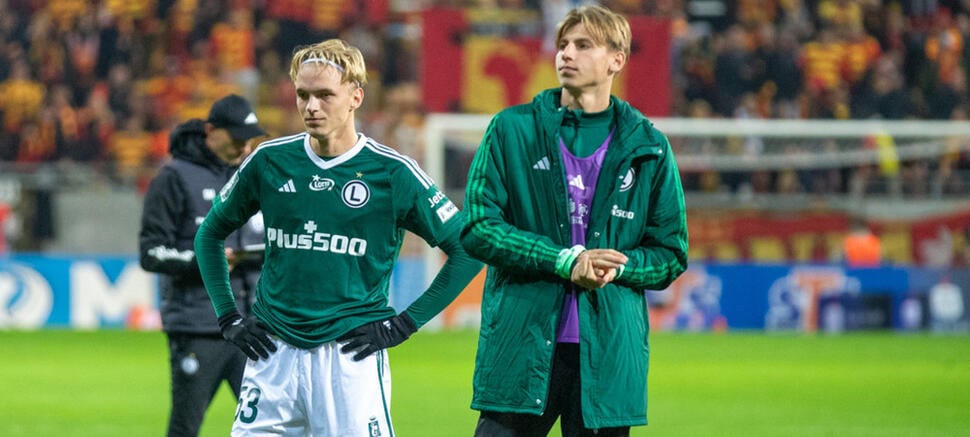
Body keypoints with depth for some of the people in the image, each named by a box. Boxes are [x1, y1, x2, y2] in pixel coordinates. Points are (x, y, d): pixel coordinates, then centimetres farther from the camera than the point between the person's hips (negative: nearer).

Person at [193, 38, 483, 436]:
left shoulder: (391, 172, -4)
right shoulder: (270, 161, 5)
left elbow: (467, 249, 1)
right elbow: (209, 234, 19)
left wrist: (406, 322, -3)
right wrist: (228, 317, 11)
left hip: (352, 355, -3)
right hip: (274, 354, 3)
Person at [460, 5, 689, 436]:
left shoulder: (648, 147, 8)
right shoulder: (512, 130, 4)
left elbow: (671, 254, 11)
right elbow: (477, 228, -2)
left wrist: (615, 267, -11)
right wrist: (564, 261, -13)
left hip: (609, 352, 1)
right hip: (519, 348, -1)